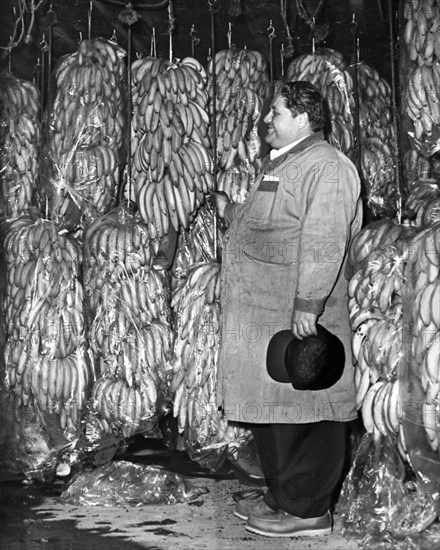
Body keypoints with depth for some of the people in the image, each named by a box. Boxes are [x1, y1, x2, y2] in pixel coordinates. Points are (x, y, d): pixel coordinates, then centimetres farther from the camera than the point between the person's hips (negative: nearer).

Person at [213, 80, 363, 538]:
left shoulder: (326, 167, -12)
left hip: (297, 316, -10)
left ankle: (308, 511, 14)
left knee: (303, 411, 0)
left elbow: (324, 242, -22)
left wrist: (308, 304, -26)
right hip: (263, 312, 10)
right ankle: (282, 497, 31)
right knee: (269, 406, 16)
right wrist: (230, 213, 22)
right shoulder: (277, 162, 19)